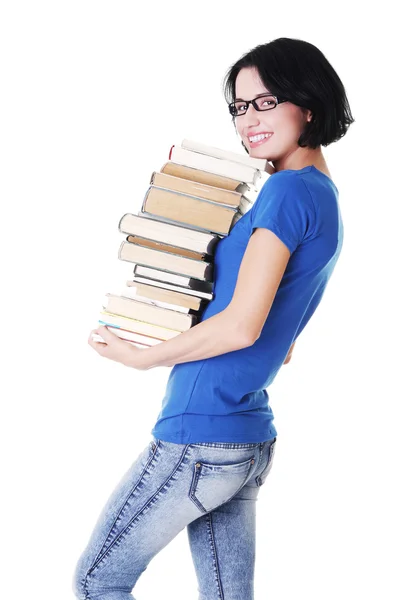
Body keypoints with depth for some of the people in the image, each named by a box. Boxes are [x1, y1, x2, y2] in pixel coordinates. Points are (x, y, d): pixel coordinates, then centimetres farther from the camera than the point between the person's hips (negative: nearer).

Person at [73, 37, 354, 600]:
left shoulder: (288, 191, -16)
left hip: (199, 439, -9)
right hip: (252, 438, 9)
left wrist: (141, 356, -9)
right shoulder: (328, 201, 14)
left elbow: (241, 326, -22)